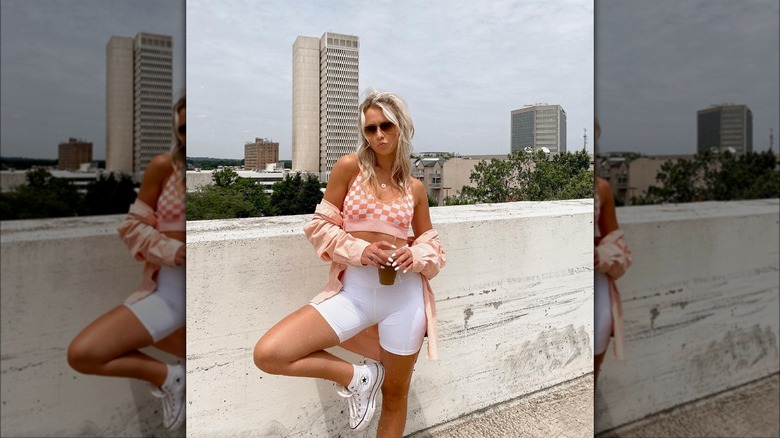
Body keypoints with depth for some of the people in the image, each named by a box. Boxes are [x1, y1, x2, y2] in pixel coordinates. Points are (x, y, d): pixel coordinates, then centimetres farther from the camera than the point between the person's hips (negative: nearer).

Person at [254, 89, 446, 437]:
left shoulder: (415, 188, 8)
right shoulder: (350, 166, 1)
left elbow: (432, 246, 13)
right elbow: (320, 226, 2)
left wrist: (416, 257, -10)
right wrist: (359, 250, -14)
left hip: (404, 293, 1)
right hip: (354, 291, -1)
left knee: (395, 395, 13)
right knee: (267, 354, -16)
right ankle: (356, 377, 6)